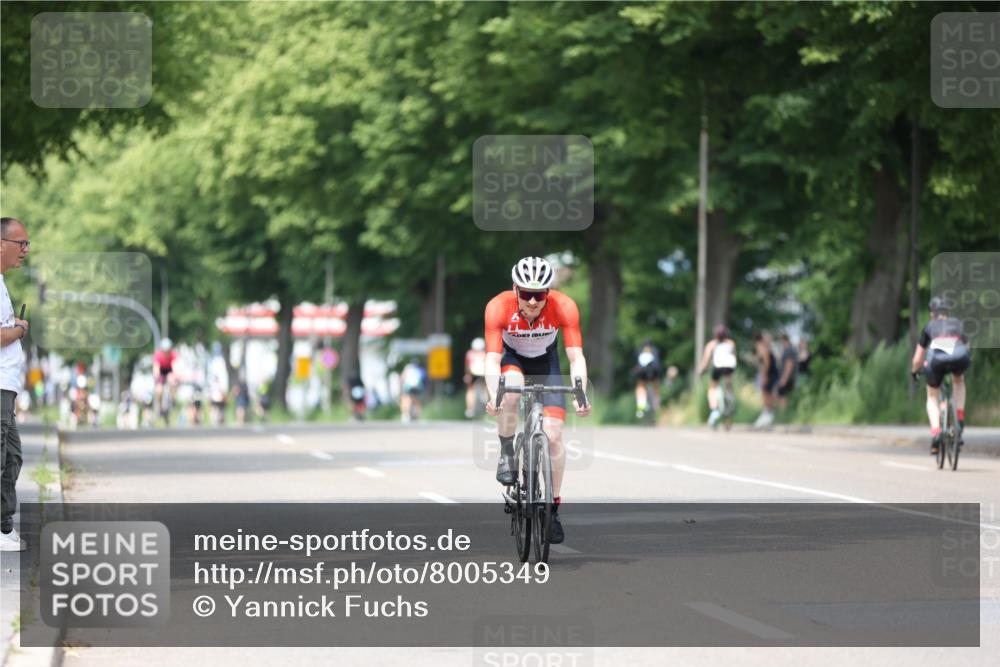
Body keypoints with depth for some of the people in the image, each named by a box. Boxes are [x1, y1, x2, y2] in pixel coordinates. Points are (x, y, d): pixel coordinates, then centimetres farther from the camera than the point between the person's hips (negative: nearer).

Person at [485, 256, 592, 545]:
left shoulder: (564, 307, -31)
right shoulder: (499, 307, -32)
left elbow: (576, 357, -33)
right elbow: (492, 358, -37)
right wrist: (493, 396, -54)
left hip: (546, 361, 1)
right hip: (512, 358, -1)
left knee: (553, 436, -11)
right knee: (511, 391, -37)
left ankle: (553, 507, 6)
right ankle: (506, 455, -13)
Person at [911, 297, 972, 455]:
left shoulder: (930, 326, 30)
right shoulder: (958, 324, 35)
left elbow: (918, 359, 35)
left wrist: (914, 371, 54)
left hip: (936, 359, -1)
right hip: (960, 358, 1)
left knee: (932, 398, 21)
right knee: (959, 381, 37)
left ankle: (935, 432, -3)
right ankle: (960, 420, 23)